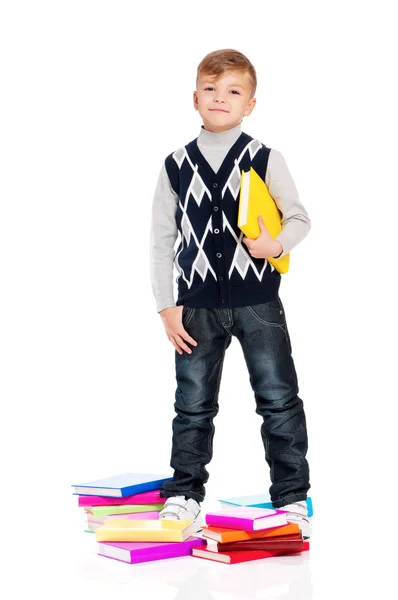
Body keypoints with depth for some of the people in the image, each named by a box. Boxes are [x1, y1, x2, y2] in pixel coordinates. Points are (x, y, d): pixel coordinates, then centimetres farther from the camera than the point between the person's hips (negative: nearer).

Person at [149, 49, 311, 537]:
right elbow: (161, 241, 6)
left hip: (257, 300, -1)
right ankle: (183, 493, 23)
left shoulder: (265, 160, 0)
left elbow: (299, 218, 5)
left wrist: (277, 245, -17)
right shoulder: (176, 166, 4)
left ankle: (291, 497, 14)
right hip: (197, 305, 2)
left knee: (279, 399, 2)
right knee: (193, 404, 9)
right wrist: (167, 307, 1)